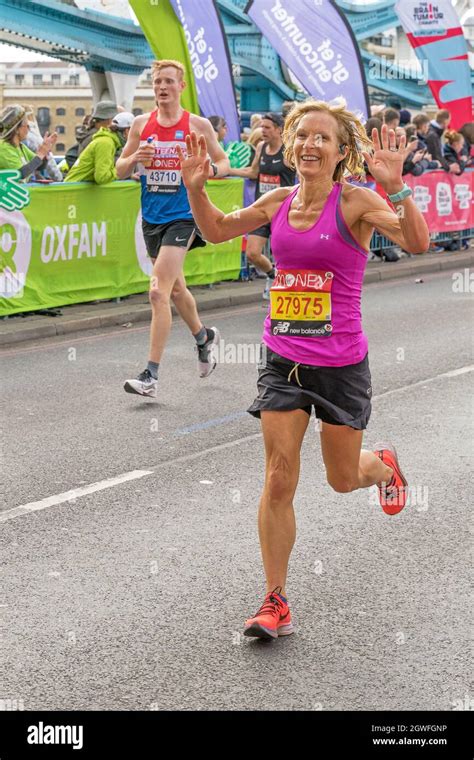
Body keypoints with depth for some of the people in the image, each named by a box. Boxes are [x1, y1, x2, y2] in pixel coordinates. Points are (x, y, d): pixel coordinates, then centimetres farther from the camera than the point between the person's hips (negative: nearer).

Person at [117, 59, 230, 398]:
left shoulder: (199, 125, -3)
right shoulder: (141, 124, 6)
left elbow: (224, 162, 6)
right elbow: (120, 170, 10)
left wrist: (209, 170, -16)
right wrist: (135, 158, -13)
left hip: (183, 216, -5)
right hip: (152, 217, 5)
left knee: (159, 291, -17)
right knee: (175, 288, 20)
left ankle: (150, 376, -14)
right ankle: (204, 336, 48)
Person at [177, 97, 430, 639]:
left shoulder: (355, 201, -12)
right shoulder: (278, 202, 2)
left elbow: (416, 243, -27)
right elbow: (216, 231, 17)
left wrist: (394, 187, -40)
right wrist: (195, 187, 1)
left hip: (341, 363, -3)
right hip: (282, 358, 3)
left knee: (342, 479, 13)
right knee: (278, 479, -3)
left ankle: (384, 466, 51)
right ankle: (275, 604, 6)